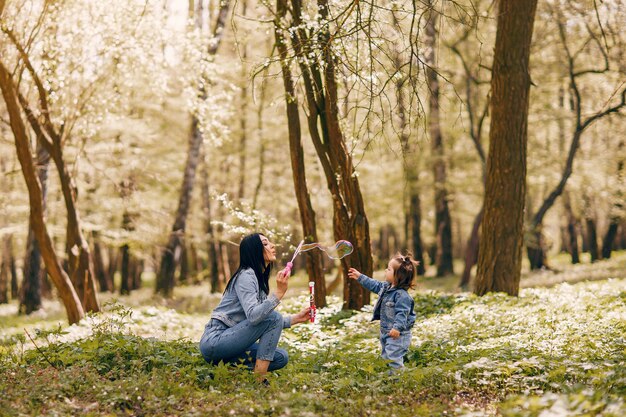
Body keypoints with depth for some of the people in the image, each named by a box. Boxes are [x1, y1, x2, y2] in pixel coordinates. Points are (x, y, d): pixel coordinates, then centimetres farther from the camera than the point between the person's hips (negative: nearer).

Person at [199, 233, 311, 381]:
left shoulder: (260, 279, 16)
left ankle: (229, 365, -2)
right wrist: (279, 293, -32)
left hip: (230, 340, 9)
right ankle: (259, 380, -20)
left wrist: (295, 319, 10)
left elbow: (264, 318, 17)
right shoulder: (245, 276, -14)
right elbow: (253, 317, -27)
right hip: (214, 341, -9)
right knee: (274, 317, -19)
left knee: (281, 357, 1)